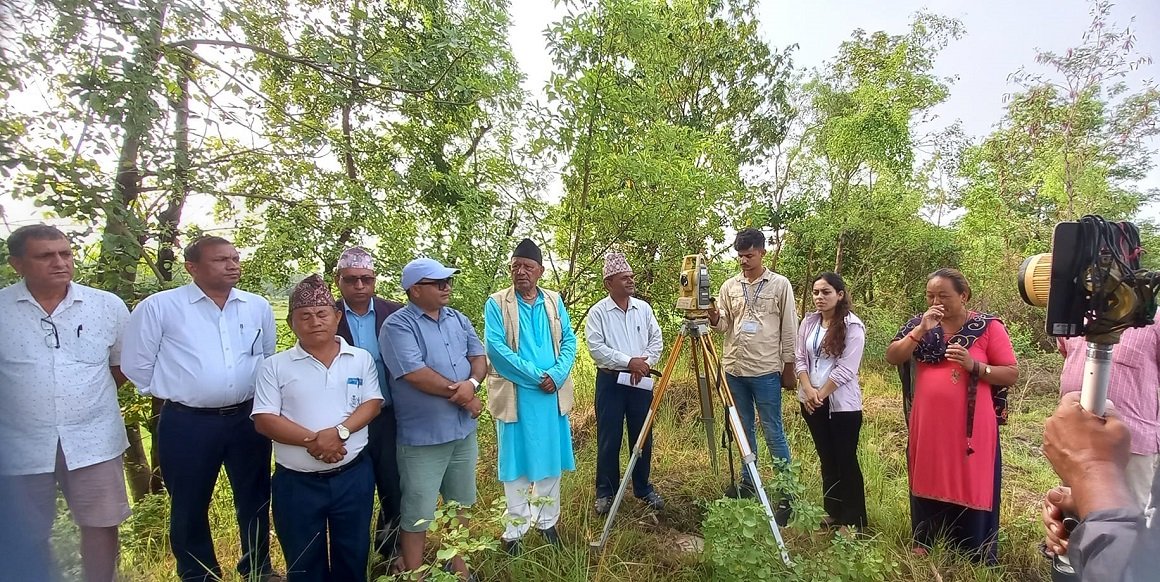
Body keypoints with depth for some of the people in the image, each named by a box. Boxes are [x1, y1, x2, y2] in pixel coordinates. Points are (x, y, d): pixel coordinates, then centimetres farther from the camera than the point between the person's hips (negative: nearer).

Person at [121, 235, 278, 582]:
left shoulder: (258, 307, 3)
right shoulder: (159, 306, -7)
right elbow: (136, 364, 0)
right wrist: (173, 394, 5)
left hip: (248, 419, 3)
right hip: (187, 424, -3)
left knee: (255, 498, 15)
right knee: (189, 505, 12)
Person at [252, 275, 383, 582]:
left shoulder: (361, 359, 2)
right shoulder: (275, 366, -2)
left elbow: (372, 403, -3)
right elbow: (264, 420, -7)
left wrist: (339, 432, -20)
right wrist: (312, 440, -20)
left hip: (352, 476, 1)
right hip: (296, 482, 0)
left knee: (353, 556, 15)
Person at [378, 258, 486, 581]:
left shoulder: (459, 320, 8)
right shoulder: (398, 325, -14)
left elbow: (479, 357, 5)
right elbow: (415, 374, -23)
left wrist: (472, 383, -18)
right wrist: (462, 394, -15)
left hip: (463, 430, 7)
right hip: (423, 436, -6)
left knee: (459, 505, 21)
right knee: (417, 514, 6)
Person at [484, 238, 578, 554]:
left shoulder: (554, 301, 7)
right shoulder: (496, 303, -4)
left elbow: (569, 340, 5)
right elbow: (495, 347, -13)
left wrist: (557, 375, -13)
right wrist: (536, 376, -16)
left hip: (553, 394, 4)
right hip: (515, 395, -3)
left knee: (550, 459, 12)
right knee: (516, 461, 6)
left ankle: (547, 521, 28)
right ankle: (515, 529, 19)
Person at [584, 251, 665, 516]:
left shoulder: (644, 308, 7)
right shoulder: (598, 312, -6)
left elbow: (656, 341, 8)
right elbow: (596, 348, -14)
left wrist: (645, 362, -9)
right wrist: (629, 362, -18)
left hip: (640, 380, 4)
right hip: (610, 381, -3)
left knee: (642, 436, 11)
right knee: (609, 439, 3)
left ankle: (643, 488, 26)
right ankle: (605, 492, 17)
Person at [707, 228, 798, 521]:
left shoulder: (780, 285, -1)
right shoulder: (729, 286, 8)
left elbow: (789, 329, 0)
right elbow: (724, 325, 7)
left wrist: (789, 367, -1)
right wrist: (714, 319, -16)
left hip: (766, 371, -4)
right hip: (734, 370, 4)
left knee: (773, 433, 0)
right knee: (745, 429, 14)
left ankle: (787, 492, 10)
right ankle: (748, 481, 28)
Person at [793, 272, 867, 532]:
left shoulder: (853, 325, -12)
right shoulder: (808, 322, 6)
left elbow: (846, 369, -16)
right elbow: (800, 359, 5)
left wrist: (821, 394, -13)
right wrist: (809, 391, -9)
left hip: (842, 403, -5)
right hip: (811, 401, 6)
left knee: (846, 460, 2)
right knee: (826, 458, 15)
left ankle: (853, 520, 14)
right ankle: (832, 512, 28)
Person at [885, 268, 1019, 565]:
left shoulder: (988, 327, -3)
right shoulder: (920, 324, 5)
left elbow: (1012, 374, -3)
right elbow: (892, 357, -5)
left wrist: (975, 366, -19)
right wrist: (921, 330, -16)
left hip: (970, 428, -3)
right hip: (927, 426, 3)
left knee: (970, 488, 5)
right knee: (929, 484, 14)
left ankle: (974, 555, 22)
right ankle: (926, 544, 31)